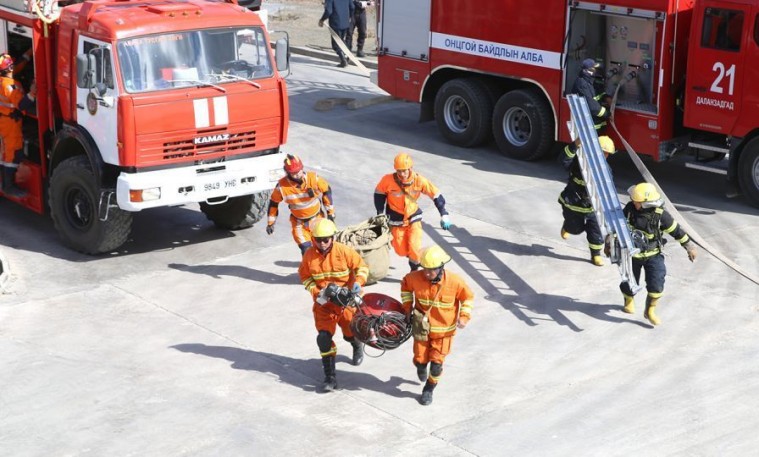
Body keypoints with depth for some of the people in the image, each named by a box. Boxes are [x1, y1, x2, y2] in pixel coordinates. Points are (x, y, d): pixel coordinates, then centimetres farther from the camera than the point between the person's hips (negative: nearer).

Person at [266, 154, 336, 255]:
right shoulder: (282, 186, -22)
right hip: (299, 222, -1)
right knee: (306, 249, -10)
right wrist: (271, 223, 3)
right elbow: (273, 203, -4)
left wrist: (330, 212, 2)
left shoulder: (314, 178, -22)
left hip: (317, 218, 1)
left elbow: (327, 191, -4)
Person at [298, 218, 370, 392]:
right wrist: (315, 292, -10)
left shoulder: (344, 251, -15)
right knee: (324, 337, -13)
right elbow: (304, 276, 5)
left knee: (350, 333, 11)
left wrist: (358, 282, -23)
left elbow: (362, 267, -5)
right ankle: (330, 377, -5)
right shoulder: (309, 255, -8)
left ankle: (358, 347, 52)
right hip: (323, 303, 1)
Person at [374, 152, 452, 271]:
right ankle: (416, 258, 40)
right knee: (401, 251, 4)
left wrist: (444, 215, -14)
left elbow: (436, 195, -10)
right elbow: (379, 194, -4)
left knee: (414, 247, -15)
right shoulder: (388, 180, -23)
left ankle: (414, 270, 13)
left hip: (413, 218, 0)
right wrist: (380, 214, -4)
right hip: (396, 220, 0)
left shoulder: (419, 180, -20)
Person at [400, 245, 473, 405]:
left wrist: (464, 317, -14)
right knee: (420, 359, 10)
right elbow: (405, 285, 6)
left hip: (443, 330, -1)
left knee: (436, 363, 1)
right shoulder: (415, 278, -19)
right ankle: (421, 367, 50)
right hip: (422, 328, 1)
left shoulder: (455, 282, -22)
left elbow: (468, 297, -4)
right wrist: (407, 306, 1)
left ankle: (428, 390, 27)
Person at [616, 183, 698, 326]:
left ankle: (650, 311, 7)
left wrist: (689, 247, 1)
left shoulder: (660, 215, -22)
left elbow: (676, 230, -8)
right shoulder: (629, 209, -16)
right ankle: (629, 300, 45)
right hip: (632, 254, 2)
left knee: (656, 283, -14)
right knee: (629, 282, 11)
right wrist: (609, 243, 6)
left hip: (653, 255, -2)